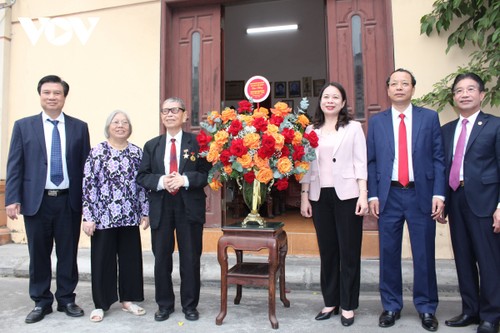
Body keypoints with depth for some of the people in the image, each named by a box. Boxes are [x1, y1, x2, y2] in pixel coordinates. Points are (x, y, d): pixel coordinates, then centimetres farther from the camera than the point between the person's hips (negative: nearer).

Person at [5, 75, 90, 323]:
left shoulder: (79, 127, 5)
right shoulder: (23, 126, 5)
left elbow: (86, 165, 4)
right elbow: (14, 165, 2)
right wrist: (12, 199, -5)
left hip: (69, 201, 0)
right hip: (36, 201, 0)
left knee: (68, 254, 9)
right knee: (39, 254, 11)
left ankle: (67, 300, 25)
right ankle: (41, 302, 27)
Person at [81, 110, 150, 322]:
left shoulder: (137, 152, 5)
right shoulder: (97, 152, -4)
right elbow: (88, 185, -7)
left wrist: (145, 212, 5)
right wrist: (88, 217, -10)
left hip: (130, 216, 3)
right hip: (103, 216, -3)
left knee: (130, 257, 10)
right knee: (103, 259, 8)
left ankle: (127, 299, 27)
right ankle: (101, 303, 24)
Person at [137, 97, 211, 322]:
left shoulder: (197, 142, 0)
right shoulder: (151, 145, 10)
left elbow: (207, 173, -5)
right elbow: (142, 176, 5)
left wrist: (185, 179, -21)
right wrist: (161, 181, -15)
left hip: (189, 207, -2)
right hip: (160, 207, 3)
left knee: (190, 259, 7)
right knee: (162, 259, 11)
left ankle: (190, 305, 25)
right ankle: (164, 305, 28)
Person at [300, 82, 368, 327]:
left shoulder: (353, 128, 4)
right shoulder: (311, 130, 11)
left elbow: (360, 163, 0)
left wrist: (363, 194, -9)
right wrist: (304, 196, 5)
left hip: (347, 195, -2)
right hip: (320, 196, 3)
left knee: (349, 250, 4)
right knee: (327, 250, 9)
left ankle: (348, 305, 17)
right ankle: (331, 302, 22)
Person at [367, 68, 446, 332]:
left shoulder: (430, 117, 6)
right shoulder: (376, 122, 8)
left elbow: (439, 158, 2)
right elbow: (371, 161, 5)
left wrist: (439, 194, -6)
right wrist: (372, 195, -2)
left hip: (421, 194, 0)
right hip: (389, 196, 1)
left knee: (424, 255, 7)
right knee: (389, 254, 8)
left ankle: (426, 308, 25)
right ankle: (391, 307, 23)